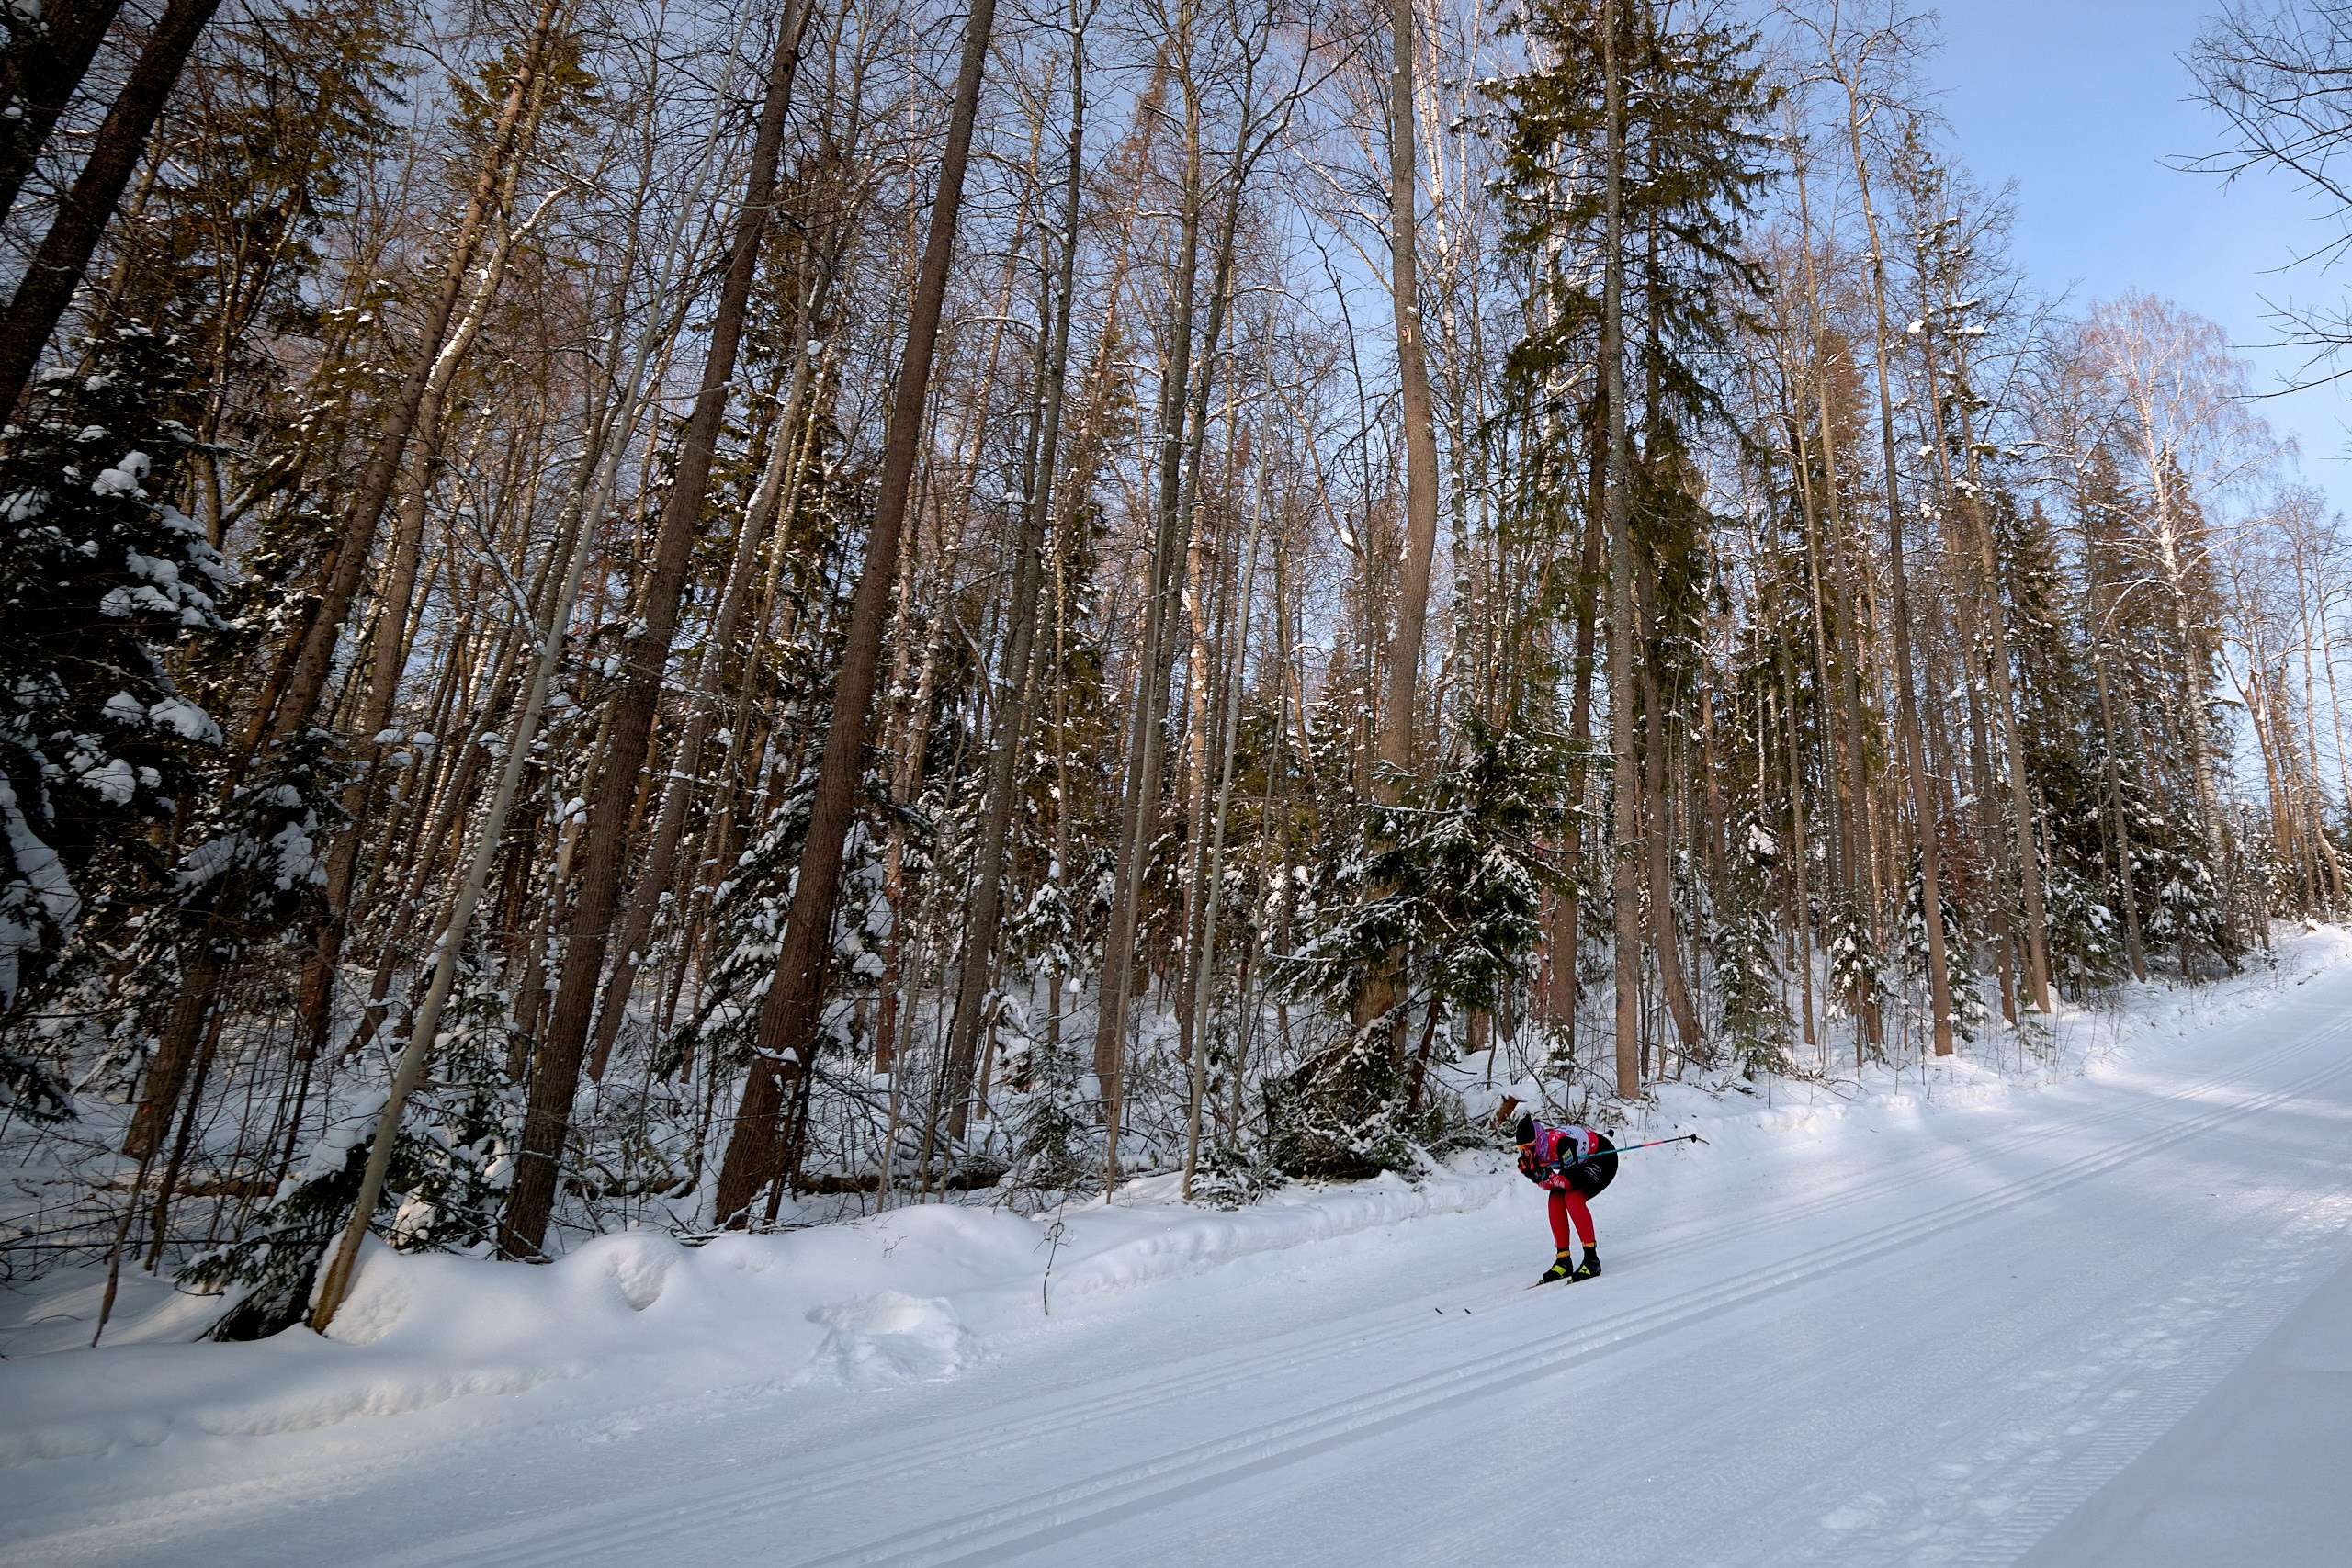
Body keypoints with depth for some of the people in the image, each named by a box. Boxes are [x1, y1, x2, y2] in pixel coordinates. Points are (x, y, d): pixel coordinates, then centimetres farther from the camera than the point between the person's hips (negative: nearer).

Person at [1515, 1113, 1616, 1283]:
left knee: (1573, 1198, -26)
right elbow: (1548, 1185, -10)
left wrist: (1544, 1175, -37)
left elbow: (1571, 1181, -33)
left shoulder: (1560, 1142, -39)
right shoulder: (1534, 1151, -16)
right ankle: (1564, 1261, -1)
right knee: (1556, 1200, -9)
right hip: (1580, 1163, 8)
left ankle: (1592, 1258, -18)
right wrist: (1532, 1172, -27)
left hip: (1604, 1160, -8)